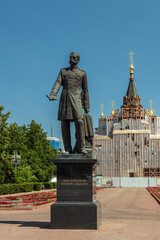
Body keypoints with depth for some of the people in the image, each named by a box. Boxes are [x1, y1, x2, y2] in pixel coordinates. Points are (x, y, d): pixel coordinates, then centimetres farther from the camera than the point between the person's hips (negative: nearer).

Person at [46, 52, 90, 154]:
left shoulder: (82, 73, 15)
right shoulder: (63, 71, 19)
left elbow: (85, 91, 13)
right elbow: (58, 83, 4)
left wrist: (86, 106, 7)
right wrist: (53, 94, -16)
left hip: (76, 99, -2)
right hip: (64, 99, 2)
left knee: (79, 121, -17)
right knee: (64, 124, -2)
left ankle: (81, 147, -13)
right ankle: (68, 148, 1)